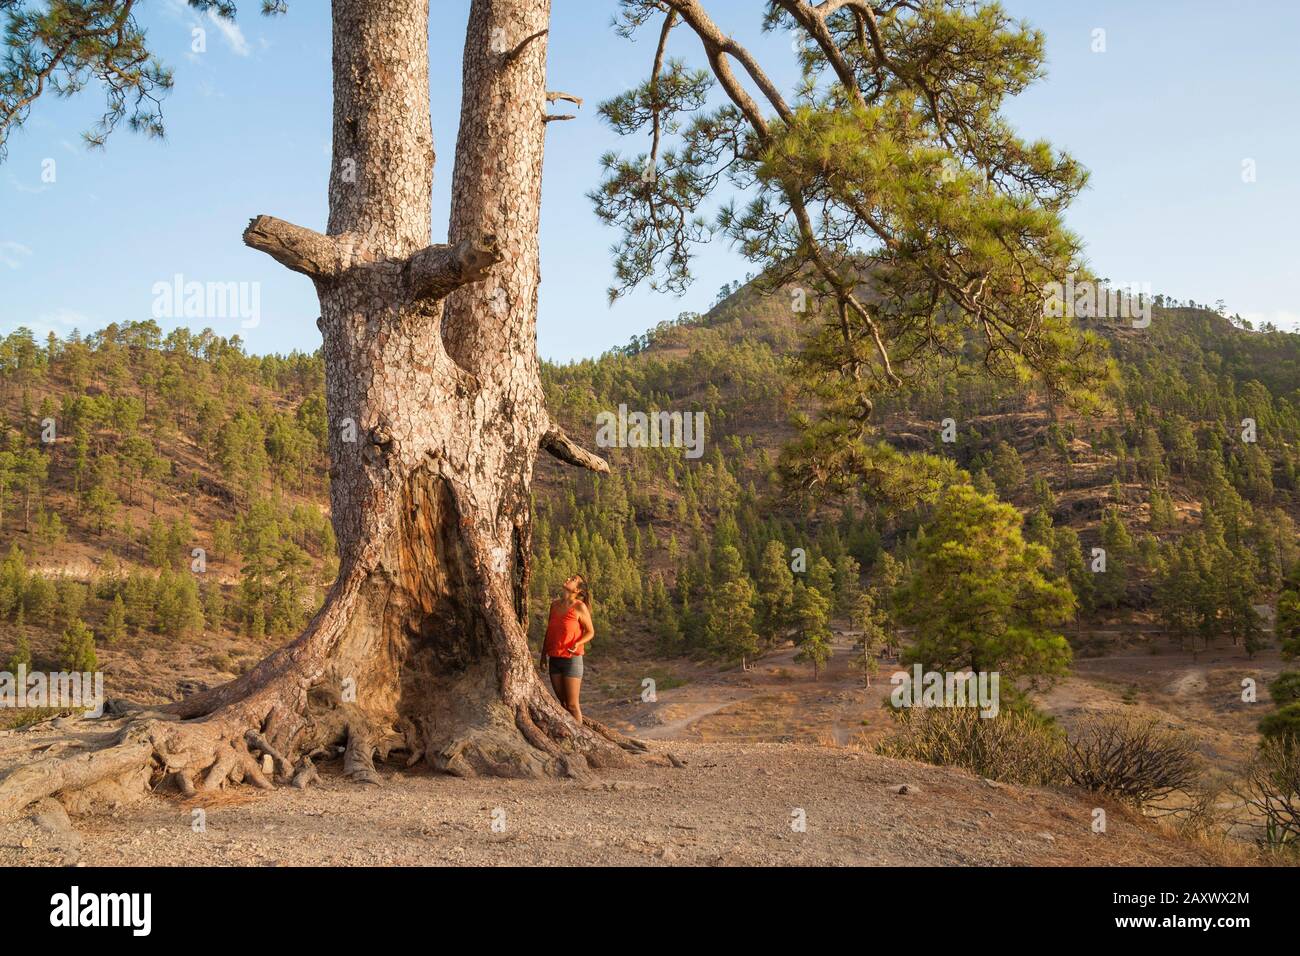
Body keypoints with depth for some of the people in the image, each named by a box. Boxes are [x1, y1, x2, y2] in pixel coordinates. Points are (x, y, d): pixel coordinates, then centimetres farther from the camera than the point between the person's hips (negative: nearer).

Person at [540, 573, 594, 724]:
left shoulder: (579, 607, -11)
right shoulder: (555, 604, 6)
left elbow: (590, 632, -4)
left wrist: (577, 644, -22)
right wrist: (544, 655, 19)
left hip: (572, 659, -5)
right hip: (554, 660, 6)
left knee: (572, 705, -2)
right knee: (563, 703, 13)